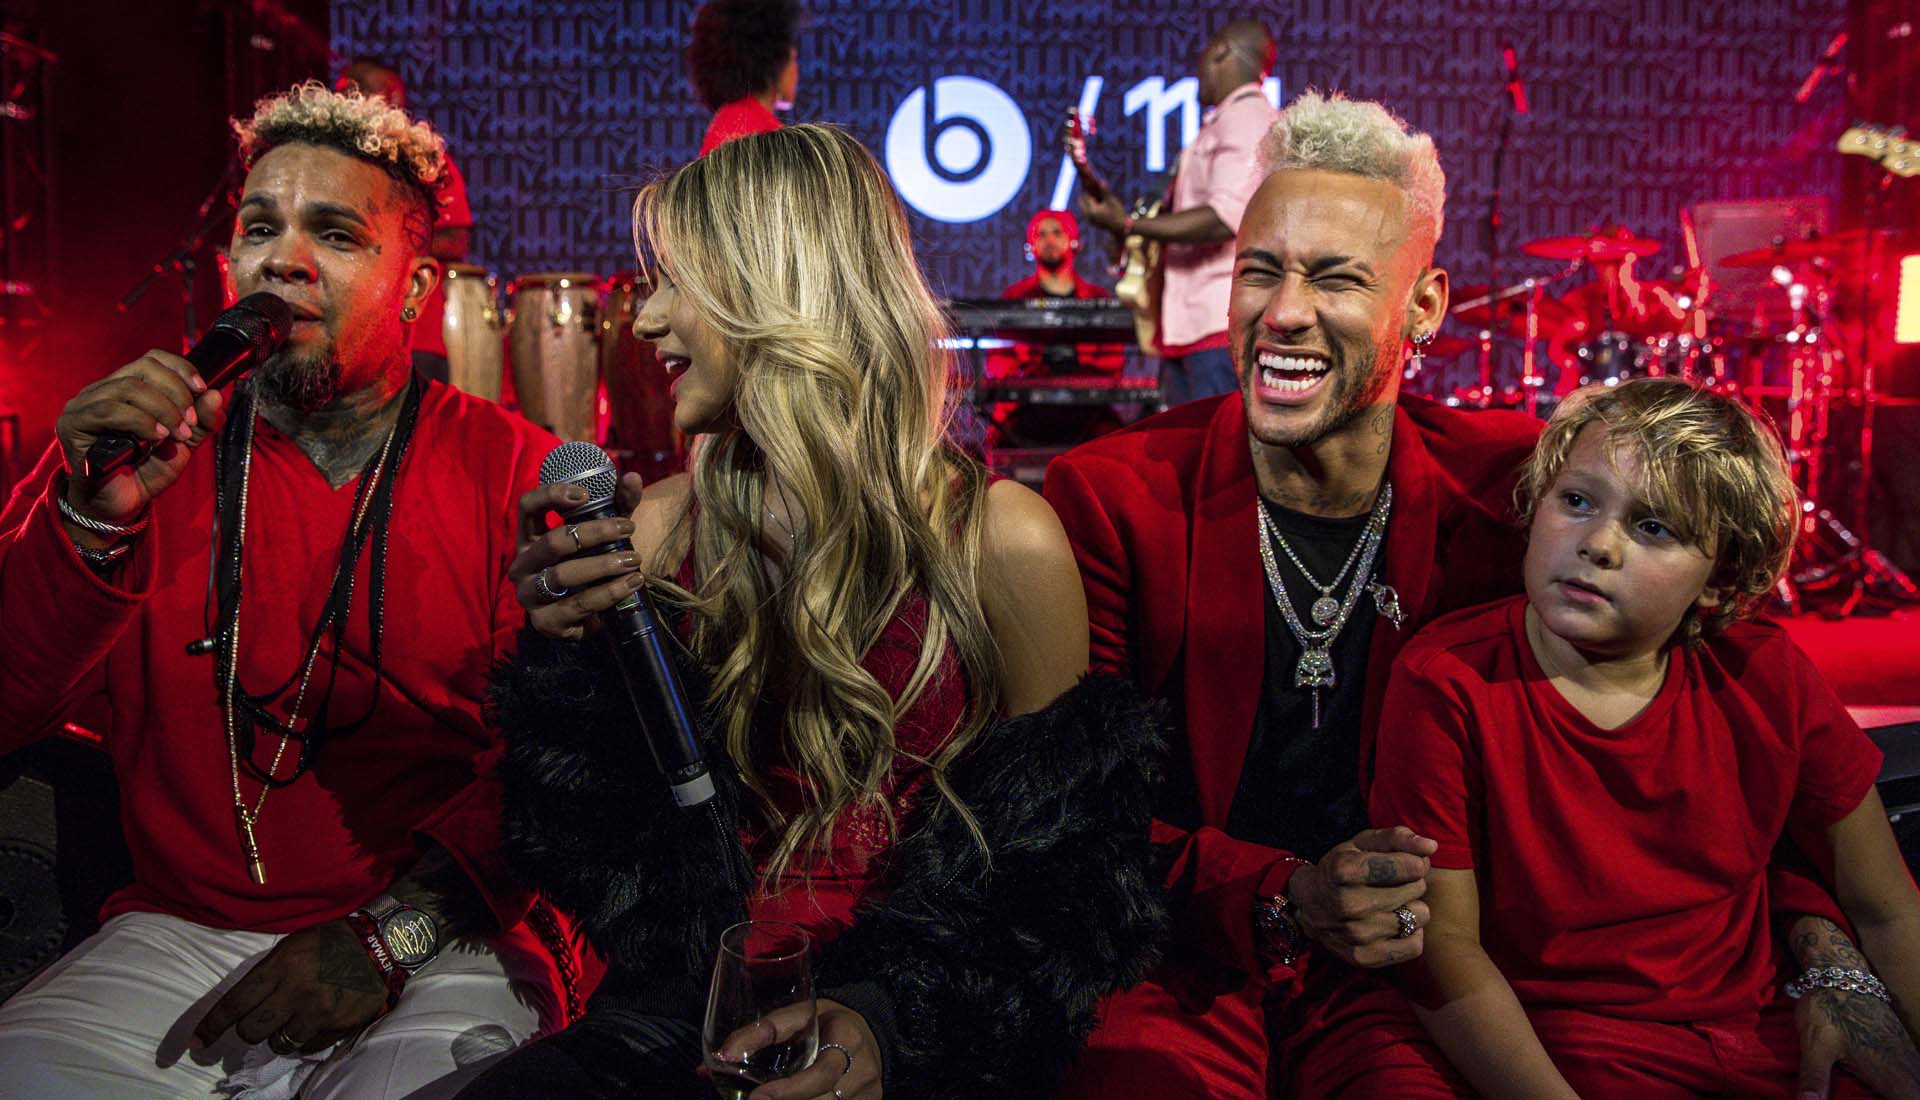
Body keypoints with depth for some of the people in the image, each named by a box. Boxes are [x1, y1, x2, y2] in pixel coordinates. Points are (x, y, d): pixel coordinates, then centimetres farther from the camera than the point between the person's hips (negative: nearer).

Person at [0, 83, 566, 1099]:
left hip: (439, 955, -2)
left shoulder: (516, 473, -2)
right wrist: (88, 523, -18)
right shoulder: (131, 456, 7)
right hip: (173, 933, 3)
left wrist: (393, 935, -16)